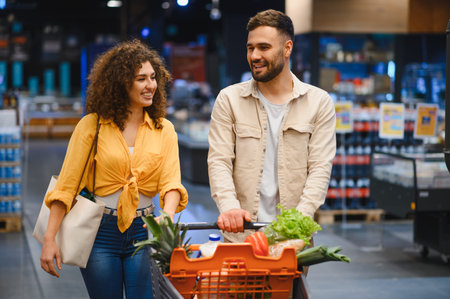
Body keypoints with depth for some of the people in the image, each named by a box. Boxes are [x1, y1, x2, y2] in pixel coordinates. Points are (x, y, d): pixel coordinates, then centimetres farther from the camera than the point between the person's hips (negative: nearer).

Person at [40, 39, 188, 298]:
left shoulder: (164, 130, 5)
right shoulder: (92, 126, -3)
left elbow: (171, 184, -5)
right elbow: (67, 184, -4)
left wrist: (167, 217, -27)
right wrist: (50, 239, -11)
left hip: (143, 231, 2)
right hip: (100, 230, -1)